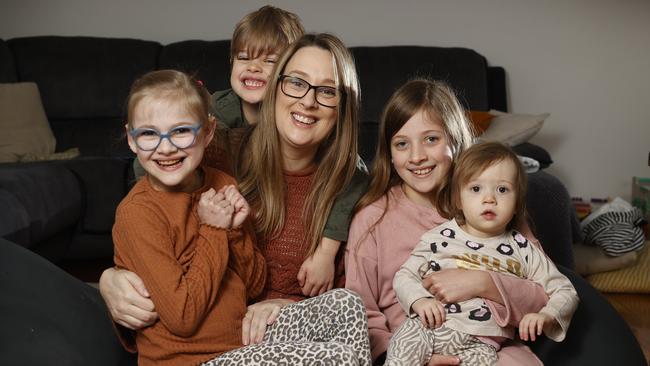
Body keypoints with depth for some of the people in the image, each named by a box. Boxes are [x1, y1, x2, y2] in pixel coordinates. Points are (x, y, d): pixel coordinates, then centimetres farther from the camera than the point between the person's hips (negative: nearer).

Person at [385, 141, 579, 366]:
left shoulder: (523, 251, 9)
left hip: (479, 341, 1)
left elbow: (565, 291, 13)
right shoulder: (439, 237, 10)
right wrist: (419, 300, -8)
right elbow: (404, 275, 13)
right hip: (426, 326, 0)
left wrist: (547, 315, -8)